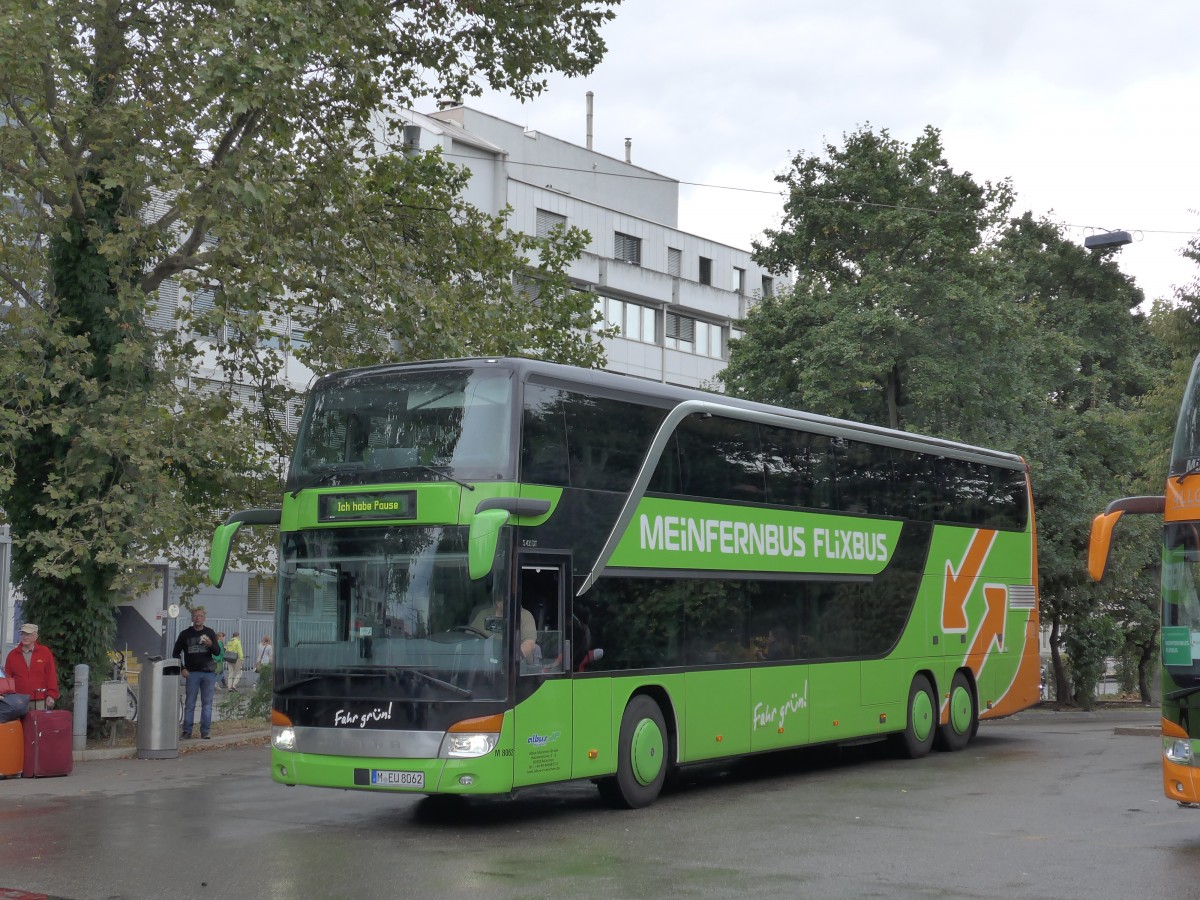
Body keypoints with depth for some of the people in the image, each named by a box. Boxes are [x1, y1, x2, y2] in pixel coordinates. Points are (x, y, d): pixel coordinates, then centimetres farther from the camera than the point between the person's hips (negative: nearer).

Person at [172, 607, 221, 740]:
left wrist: (210, 645, -16)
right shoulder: (185, 634, 6)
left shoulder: (210, 633, 8)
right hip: (192, 673, 0)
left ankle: (206, 730, 4)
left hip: (208, 673, 1)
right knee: (189, 703, 0)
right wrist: (182, 669, 1)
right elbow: (176, 653, 11)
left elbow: (218, 653, 4)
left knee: (207, 703, 1)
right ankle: (187, 731, 4)